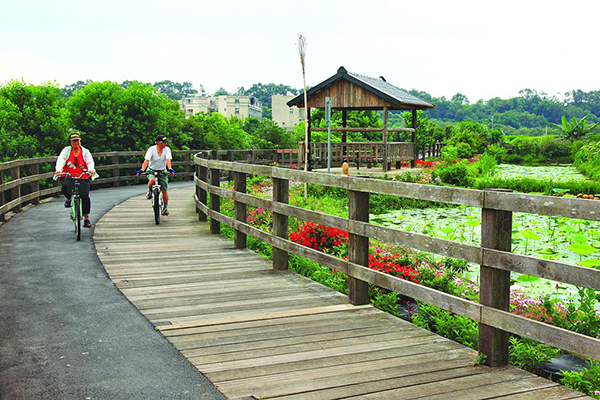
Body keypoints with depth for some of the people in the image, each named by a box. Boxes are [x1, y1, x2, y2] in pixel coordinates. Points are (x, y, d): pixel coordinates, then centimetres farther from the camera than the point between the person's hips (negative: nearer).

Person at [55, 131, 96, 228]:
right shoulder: (66, 150, 1)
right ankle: (68, 198, 6)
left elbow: (90, 161, -13)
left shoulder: (85, 151, 1)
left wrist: (91, 169, -37)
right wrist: (58, 169, -33)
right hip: (68, 176, 0)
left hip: (83, 177, 0)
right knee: (65, 187, -31)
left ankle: (86, 218, 5)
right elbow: (60, 160, -12)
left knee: (85, 196, -8)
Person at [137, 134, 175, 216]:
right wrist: (142, 170, -41)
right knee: (152, 180, -36)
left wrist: (170, 168, -43)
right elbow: (146, 160, -25)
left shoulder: (167, 149, -11)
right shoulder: (151, 149, -16)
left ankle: (165, 207, 19)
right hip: (151, 170, -2)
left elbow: (168, 160, -24)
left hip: (162, 171, 2)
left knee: (164, 190, -1)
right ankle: (149, 191, -2)